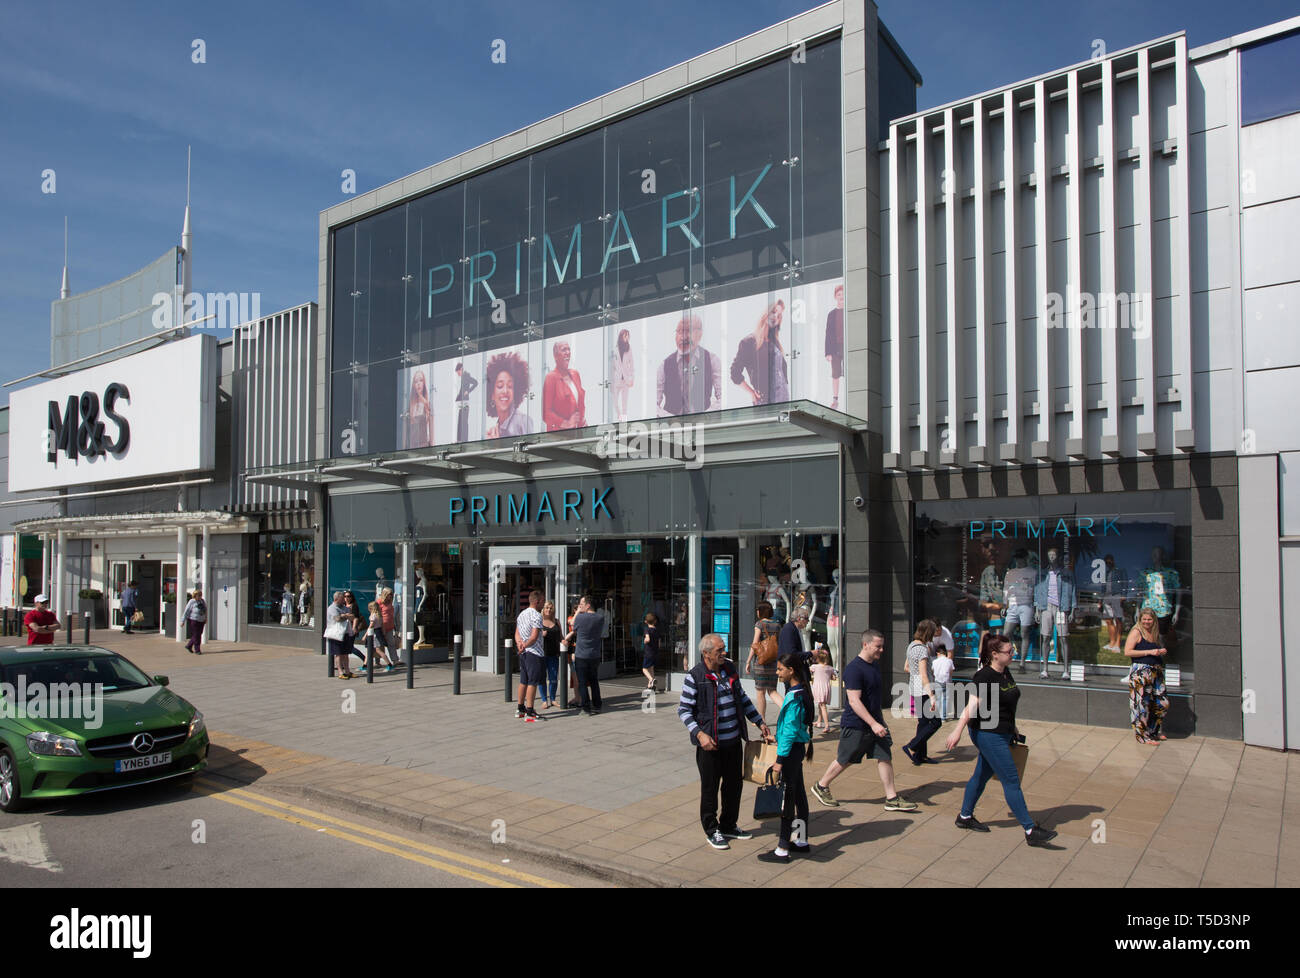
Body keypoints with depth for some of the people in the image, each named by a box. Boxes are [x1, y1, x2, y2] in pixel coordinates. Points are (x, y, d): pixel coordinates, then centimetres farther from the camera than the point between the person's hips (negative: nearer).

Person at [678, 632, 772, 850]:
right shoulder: (694, 677, -13)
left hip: (734, 740, 6)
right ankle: (712, 830, 23)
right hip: (710, 743, -6)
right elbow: (684, 711, -11)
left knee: (734, 784, 16)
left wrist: (760, 723, 14)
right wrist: (699, 734, -22)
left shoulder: (729, 669, 6)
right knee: (710, 787, 6)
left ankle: (729, 825, 33)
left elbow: (742, 698, 17)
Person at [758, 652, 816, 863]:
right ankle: (802, 841, 28)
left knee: (787, 798, -3)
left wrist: (779, 760, -21)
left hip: (791, 749, -10)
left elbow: (790, 731, -23)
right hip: (797, 748, 10)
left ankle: (782, 850, 4)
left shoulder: (794, 697, -21)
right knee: (799, 794, 17)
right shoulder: (801, 692, 8)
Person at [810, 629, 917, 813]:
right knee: (844, 760, 5)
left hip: (875, 721, 8)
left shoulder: (874, 665, 8)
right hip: (855, 725, -8)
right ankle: (821, 787, 24)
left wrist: (879, 721, 23)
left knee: (885, 757, 4)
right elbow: (854, 701, -26)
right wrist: (873, 724, -28)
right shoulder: (853, 669, -21)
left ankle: (892, 798, 12)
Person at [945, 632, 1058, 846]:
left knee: (982, 774, 17)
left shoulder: (1005, 672, 8)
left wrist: (1013, 728, 25)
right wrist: (958, 731, -29)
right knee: (1011, 781, -5)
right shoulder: (984, 676, -19)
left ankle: (965, 817, 30)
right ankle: (1030, 830, -1)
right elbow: (972, 706, -25)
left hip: (1001, 733, 9)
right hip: (988, 734, -9)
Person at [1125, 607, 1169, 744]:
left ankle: (1155, 731, 27)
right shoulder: (1136, 632, -6)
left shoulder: (1154, 634, 15)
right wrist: (1149, 652, -16)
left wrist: (1161, 652, 7)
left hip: (1156, 672, 7)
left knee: (1163, 703, 8)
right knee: (1142, 704, -3)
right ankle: (1142, 736, 8)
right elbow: (1127, 652, -14)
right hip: (1141, 672, -7)